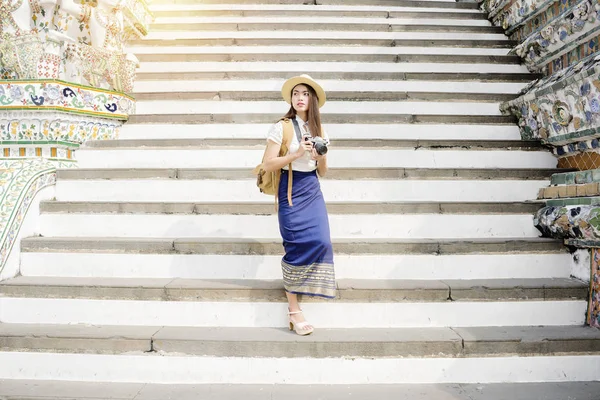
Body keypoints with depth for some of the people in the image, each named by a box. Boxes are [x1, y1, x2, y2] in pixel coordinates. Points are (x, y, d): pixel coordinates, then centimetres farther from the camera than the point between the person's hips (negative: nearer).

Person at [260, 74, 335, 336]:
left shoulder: (318, 130, 12)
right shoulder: (281, 127, -3)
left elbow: (322, 172, 15)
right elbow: (267, 165, -9)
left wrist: (322, 158, -7)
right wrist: (297, 154, -18)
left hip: (313, 191, 5)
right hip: (291, 191, -5)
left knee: (320, 241, -7)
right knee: (297, 247, -7)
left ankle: (295, 283, 22)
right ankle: (293, 311, 5)